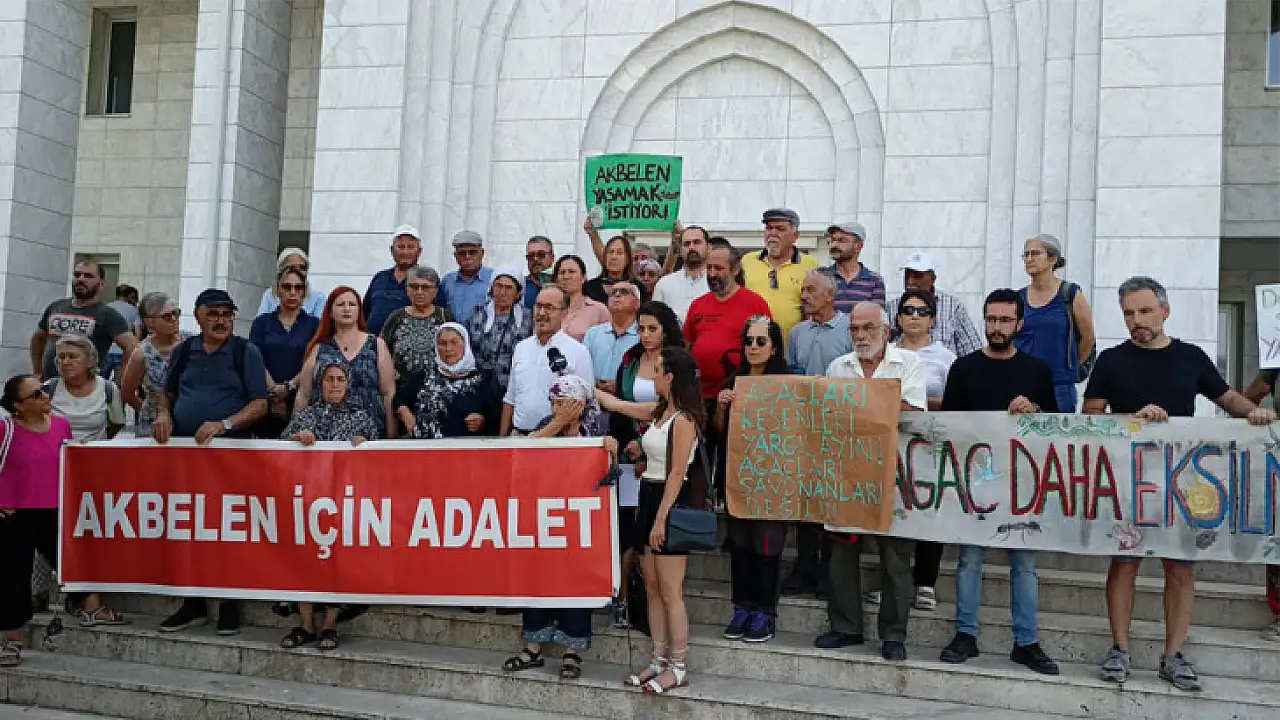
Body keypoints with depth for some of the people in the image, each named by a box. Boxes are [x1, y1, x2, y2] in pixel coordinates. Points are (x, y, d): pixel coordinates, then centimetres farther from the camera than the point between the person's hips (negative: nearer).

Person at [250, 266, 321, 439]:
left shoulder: (314, 324, 9)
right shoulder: (262, 322, 13)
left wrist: (289, 387, -14)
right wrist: (274, 390, -11)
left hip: (301, 401, -1)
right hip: (267, 403, 1)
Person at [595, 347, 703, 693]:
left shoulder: (683, 419, -15)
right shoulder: (659, 411, 11)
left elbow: (676, 474, -18)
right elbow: (615, 404, 23)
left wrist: (661, 519, -19)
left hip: (670, 502, -9)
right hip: (648, 499, 9)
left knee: (670, 592, -3)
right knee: (652, 589, 12)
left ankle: (678, 668, 6)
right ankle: (660, 661, 20)